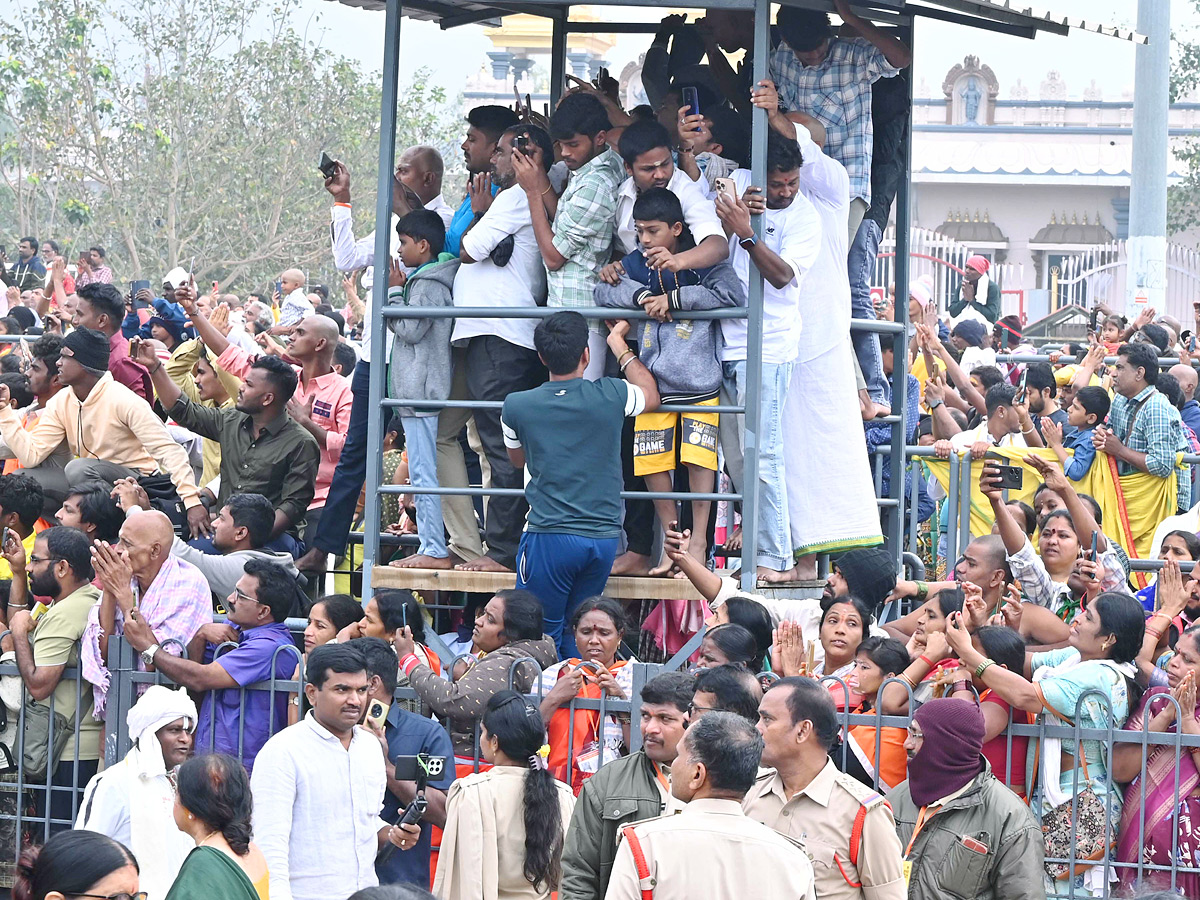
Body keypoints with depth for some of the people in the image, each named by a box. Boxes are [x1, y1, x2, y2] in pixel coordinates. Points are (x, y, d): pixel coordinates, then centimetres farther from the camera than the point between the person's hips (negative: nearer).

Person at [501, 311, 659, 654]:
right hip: (603, 537, 2)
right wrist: (619, 344, 34)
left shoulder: (516, 406, -3)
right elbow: (651, 397, 23)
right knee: (576, 638, 13)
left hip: (549, 536, -2)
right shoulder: (611, 396, -3)